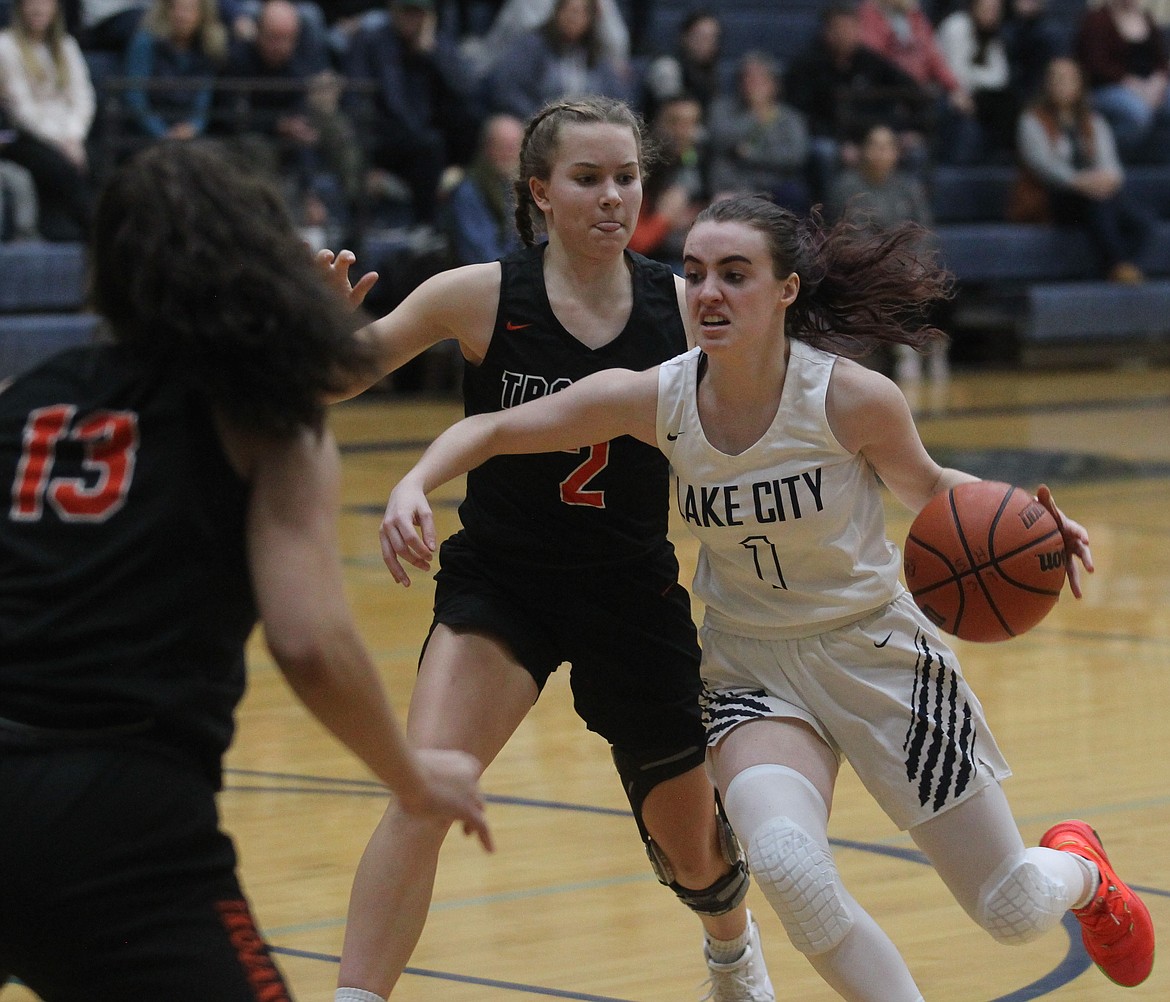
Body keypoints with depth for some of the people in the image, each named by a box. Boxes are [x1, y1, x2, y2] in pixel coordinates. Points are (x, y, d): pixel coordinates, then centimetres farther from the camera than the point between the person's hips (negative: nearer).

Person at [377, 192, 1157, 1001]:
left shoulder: (854, 398, -21)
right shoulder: (655, 398, -15)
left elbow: (927, 489, -1)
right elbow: (492, 430, -5)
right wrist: (413, 487, -24)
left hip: (877, 652, -1)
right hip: (752, 669, 1)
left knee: (1013, 913, 7)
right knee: (788, 867, -31)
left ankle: (1079, 866, 46)